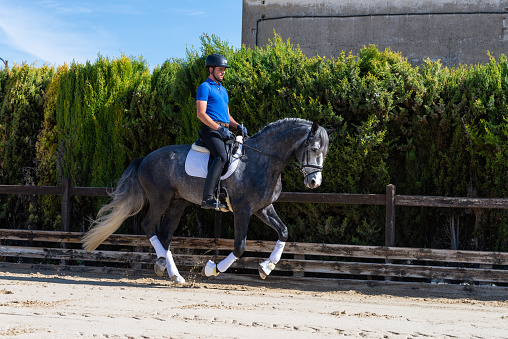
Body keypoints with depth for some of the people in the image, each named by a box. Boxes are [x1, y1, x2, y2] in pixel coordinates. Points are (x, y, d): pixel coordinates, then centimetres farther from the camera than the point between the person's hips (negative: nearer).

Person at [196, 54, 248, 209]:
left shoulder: (223, 90, 26)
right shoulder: (204, 87, -1)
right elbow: (201, 114, -12)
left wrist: (237, 126, 9)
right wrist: (219, 129, -19)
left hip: (224, 131, 9)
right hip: (211, 130, -9)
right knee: (222, 156, -31)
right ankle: (207, 198, -39)